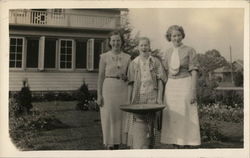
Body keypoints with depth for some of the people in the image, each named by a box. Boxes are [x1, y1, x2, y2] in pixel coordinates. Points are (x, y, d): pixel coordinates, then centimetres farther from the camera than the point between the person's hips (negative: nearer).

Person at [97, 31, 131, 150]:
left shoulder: (127, 57, 9)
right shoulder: (104, 57, 2)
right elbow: (101, 76, 1)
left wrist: (125, 77, -7)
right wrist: (99, 95, -5)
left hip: (122, 90, 3)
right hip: (108, 88, -2)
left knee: (120, 117, 5)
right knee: (108, 117, 0)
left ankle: (117, 144, 17)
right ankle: (109, 145, 9)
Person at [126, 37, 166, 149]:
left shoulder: (156, 62, 7)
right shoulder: (133, 63, 10)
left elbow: (160, 81, 5)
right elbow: (130, 83, 8)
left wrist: (159, 97, -4)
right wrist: (129, 100, 2)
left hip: (152, 96, 0)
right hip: (137, 96, 0)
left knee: (150, 124, 3)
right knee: (138, 124, -7)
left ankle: (148, 147, 14)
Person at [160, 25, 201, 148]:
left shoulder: (189, 51, -3)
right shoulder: (168, 52, 12)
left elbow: (194, 72, -7)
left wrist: (193, 91, -15)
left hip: (185, 85, -5)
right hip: (170, 86, 5)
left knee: (186, 116, -4)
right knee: (173, 116, 5)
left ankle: (189, 143, 3)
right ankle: (177, 144, 15)